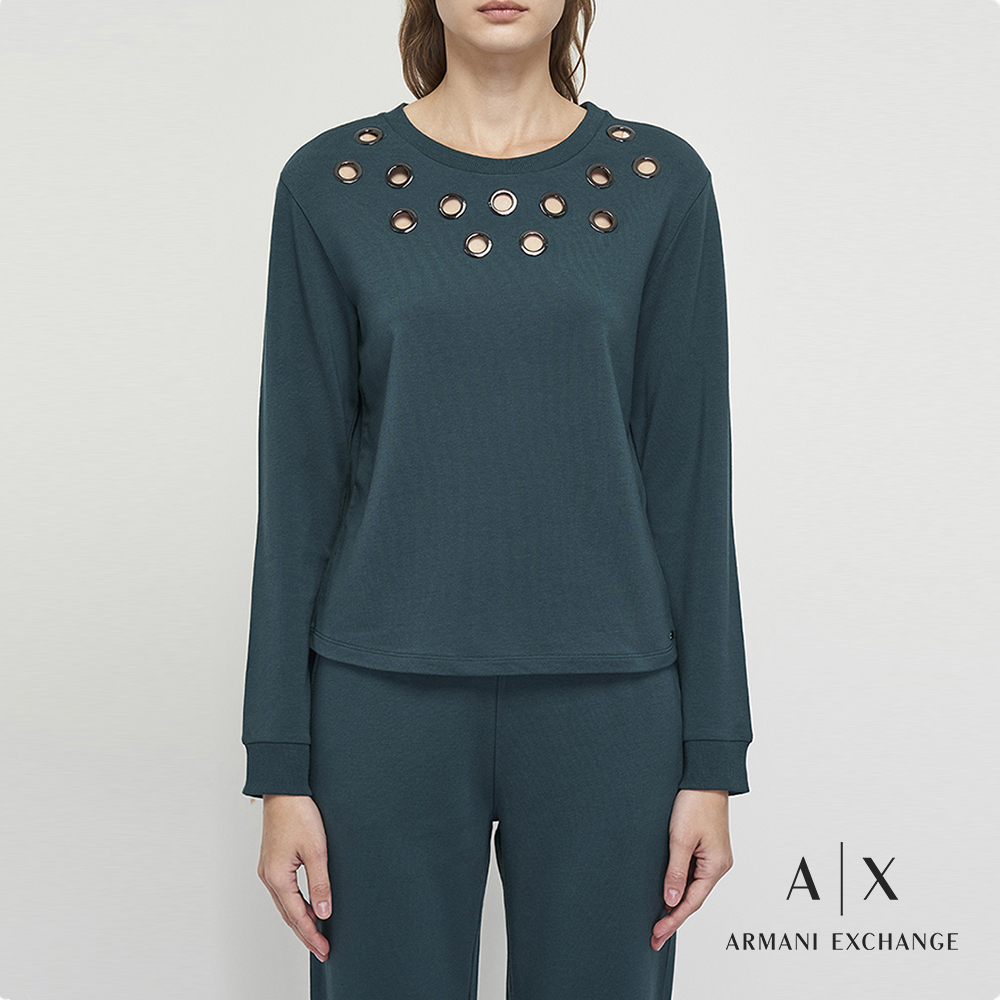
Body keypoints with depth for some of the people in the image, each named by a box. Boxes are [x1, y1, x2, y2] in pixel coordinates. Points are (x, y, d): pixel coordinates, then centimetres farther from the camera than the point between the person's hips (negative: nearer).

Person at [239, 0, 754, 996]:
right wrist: (280, 766, -2)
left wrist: (713, 758, -1)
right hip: (387, 700, 0)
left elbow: (690, 473, 1)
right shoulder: (331, 182, 1)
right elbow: (301, 478, 0)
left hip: (605, 702, 1)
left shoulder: (659, 182, 2)